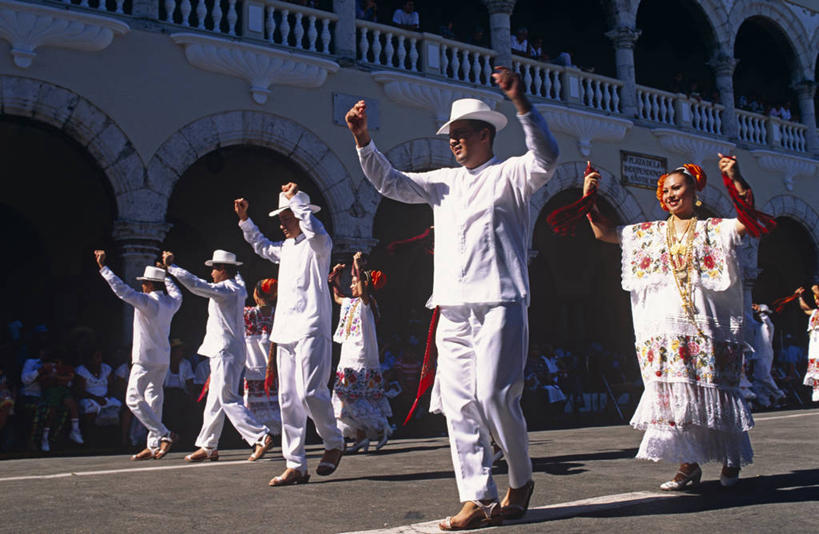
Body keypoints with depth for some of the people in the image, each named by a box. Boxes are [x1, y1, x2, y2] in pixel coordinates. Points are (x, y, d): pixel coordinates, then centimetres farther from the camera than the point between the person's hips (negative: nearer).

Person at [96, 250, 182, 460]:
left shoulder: (147, 301, -15)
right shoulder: (171, 302, 7)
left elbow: (122, 290, -21)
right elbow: (177, 294, 31)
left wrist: (103, 267, -16)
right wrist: (165, 273, 43)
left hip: (146, 359, -8)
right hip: (163, 359, 8)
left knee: (134, 399, -5)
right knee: (154, 399, 11)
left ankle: (163, 434, -15)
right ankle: (154, 446, 11)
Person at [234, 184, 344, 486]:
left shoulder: (317, 245, -3)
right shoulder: (285, 247, 21)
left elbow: (315, 231, -28)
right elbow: (262, 247, 41)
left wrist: (295, 198, -18)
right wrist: (244, 220, 31)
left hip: (311, 329, -9)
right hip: (286, 331, 9)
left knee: (309, 391, -16)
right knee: (288, 399, 5)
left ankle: (334, 443, 10)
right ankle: (296, 466, 9)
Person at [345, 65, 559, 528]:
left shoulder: (510, 174, 5)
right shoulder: (444, 182, 23)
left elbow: (546, 158, -14)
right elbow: (390, 182, 21)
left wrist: (522, 104, -27)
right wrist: (364, 140, 7)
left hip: (499, 304, -6)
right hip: (453, 311, 6)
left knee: (494, 396, -13)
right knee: (459, 404, 0)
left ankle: (521, 481, 11)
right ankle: (477, 499, 3)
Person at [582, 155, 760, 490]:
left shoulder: (713, 230, 5)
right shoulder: (649, 233, 14)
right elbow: (603, 233, 15)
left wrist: (738, 182, -23)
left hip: (705, 330, -2)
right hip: (663, 330, 3)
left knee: (713, 394, 1)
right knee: (671, 395, -3)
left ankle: (731, 461, 20)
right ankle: (688, 464, 5)